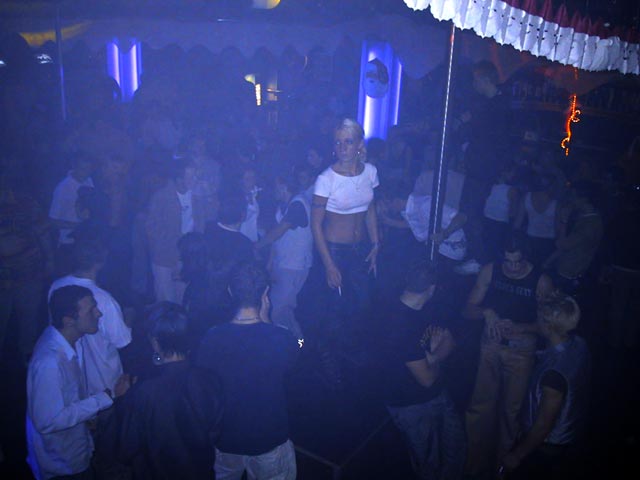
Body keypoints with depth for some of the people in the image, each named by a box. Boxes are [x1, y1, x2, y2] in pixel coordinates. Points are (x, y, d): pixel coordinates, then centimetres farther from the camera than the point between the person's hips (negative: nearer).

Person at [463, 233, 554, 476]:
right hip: (491, 345, 2)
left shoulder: (541, 282, -11)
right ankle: (474, 462, 25)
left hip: (521, 350, -1)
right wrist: (487, 313, -22)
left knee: (511, 409, 9)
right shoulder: (490, 271, -5)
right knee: (480, 405, 5)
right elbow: (468, 308, -1)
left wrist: (518, 328, -22)